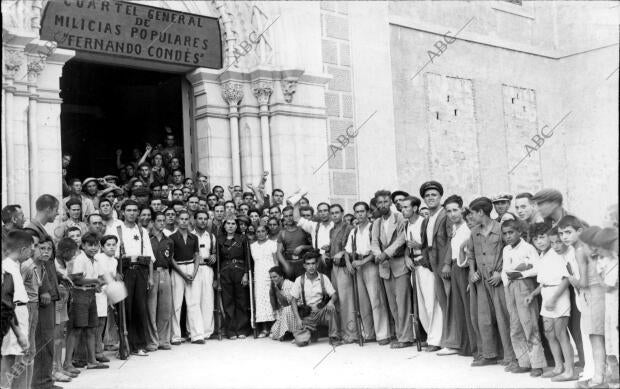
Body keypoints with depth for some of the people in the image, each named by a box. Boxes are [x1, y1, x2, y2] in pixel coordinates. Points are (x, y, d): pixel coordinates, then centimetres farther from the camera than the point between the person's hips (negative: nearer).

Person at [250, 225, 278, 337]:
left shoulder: (272, 244, 5)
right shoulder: (252, 246, 13)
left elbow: (276, 261, 2)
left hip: (270, 275, -3)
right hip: (258, 277, 3)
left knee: (271, 299, -7)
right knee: (260, 300, -4)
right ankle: (264, 328, -3)